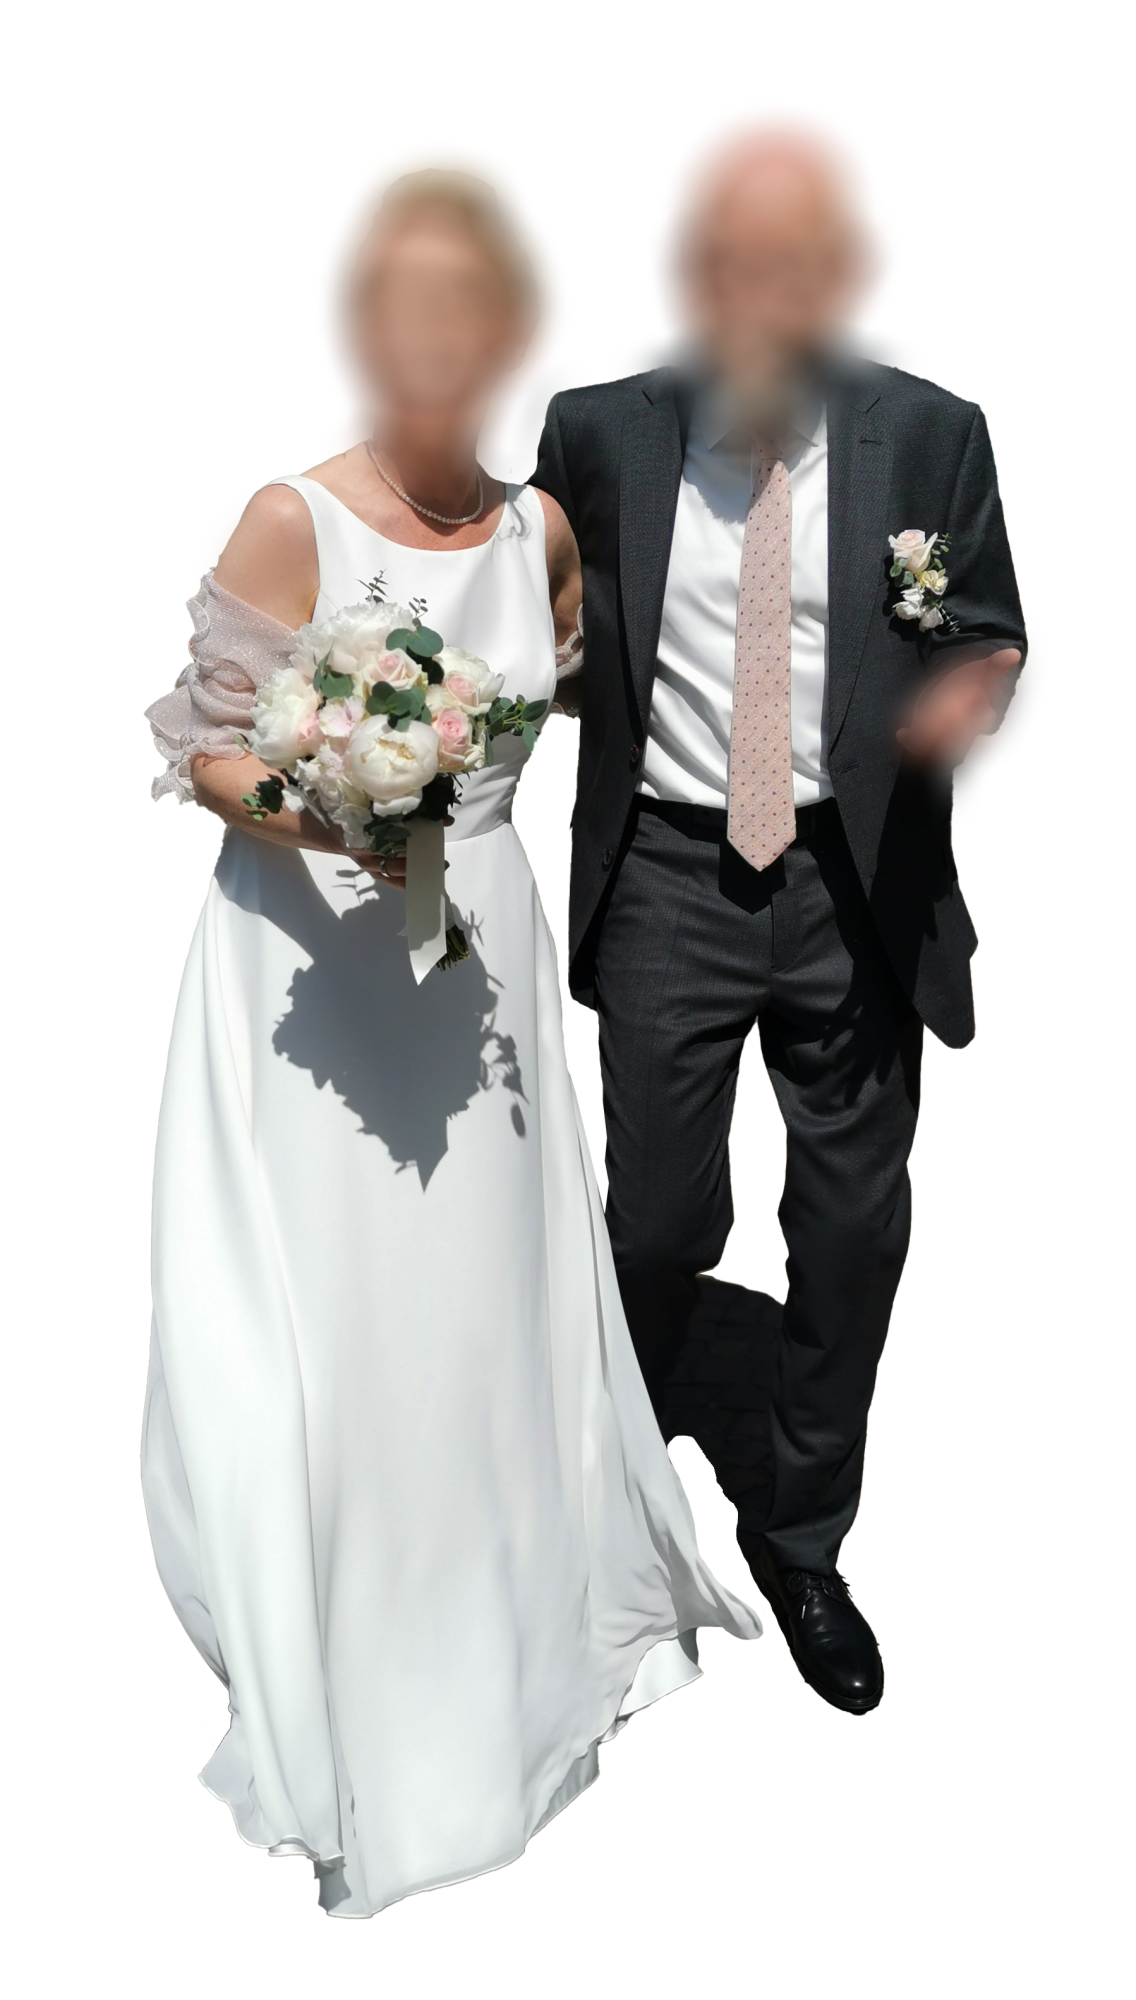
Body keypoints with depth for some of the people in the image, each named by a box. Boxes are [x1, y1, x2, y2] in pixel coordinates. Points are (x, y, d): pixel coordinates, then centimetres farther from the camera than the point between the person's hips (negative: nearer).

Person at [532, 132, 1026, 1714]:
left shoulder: (931, 436, 1)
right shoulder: (600, 434, 1)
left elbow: (989, 638, 5)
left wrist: (970, 697, -17)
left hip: (858, 886, 1)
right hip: (666, 879, 0)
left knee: (855, 1231, 10)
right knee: (659, 1218, 7)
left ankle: (800, 1539, 33)